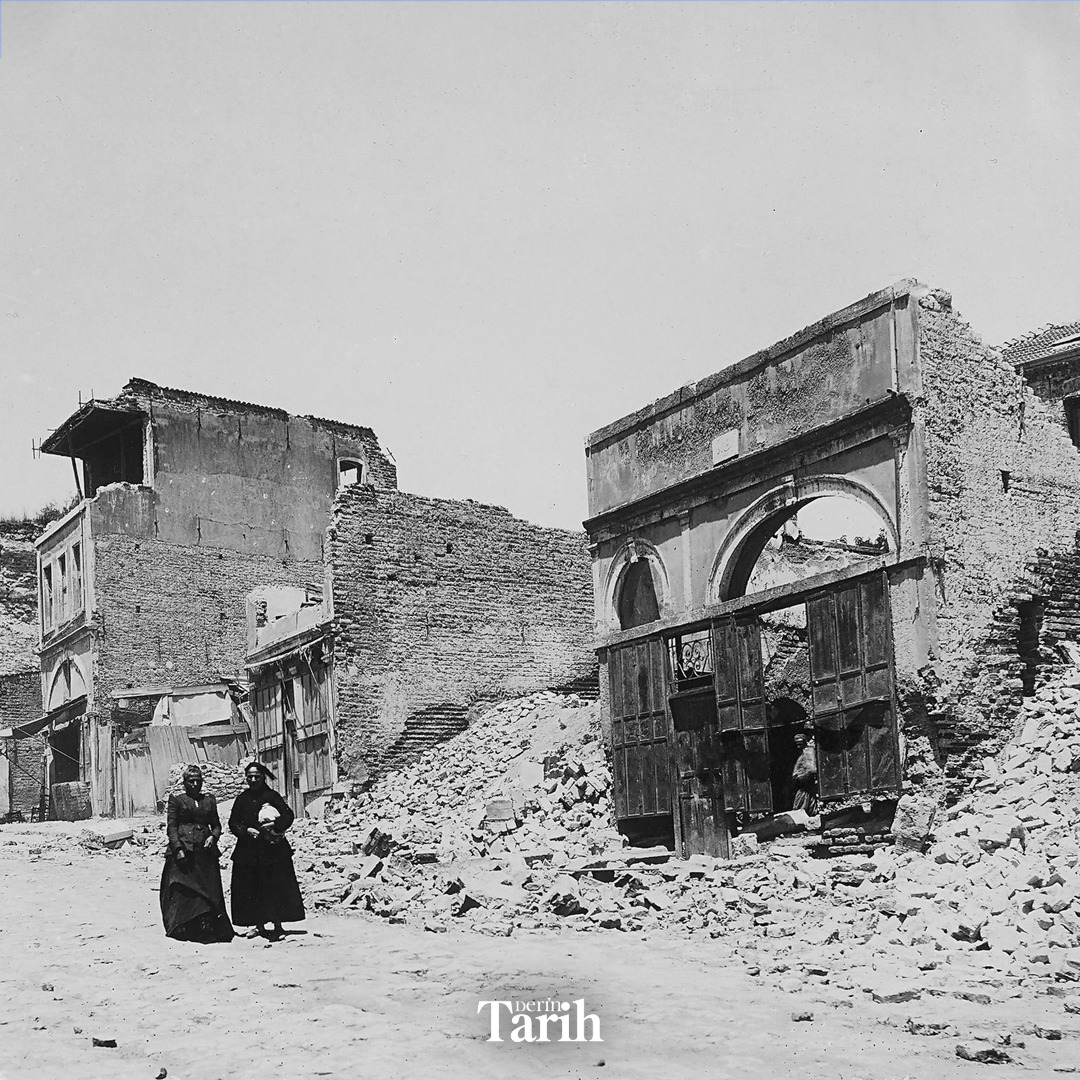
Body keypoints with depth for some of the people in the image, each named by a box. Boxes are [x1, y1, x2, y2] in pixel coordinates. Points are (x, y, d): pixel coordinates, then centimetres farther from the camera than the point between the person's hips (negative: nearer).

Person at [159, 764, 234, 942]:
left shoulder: (209, 801, 17)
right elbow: (171, 827, 0)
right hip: (183, 853, -4)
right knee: (182, 892, -7)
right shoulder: (176, 800, 6)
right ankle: (182, 931, -1)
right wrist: (178, 849, -11)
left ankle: (207, 930, 0)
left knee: (209, 892, -2)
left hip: (205, 853, 4)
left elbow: (216, 825, 18)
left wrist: (213, 836, -4)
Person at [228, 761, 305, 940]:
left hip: (273, 849, -2)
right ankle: (261, 924, 8)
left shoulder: (272, 796, 4)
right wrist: (246, 830, -10)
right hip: (248, 850, 2)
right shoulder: (242, 799, 12)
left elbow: (288, 815, -2)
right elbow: (233, 823, 8)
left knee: (275, 887, -7)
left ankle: (275, 922, -5)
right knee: (251, 890, 1)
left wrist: (275, 825, -19)